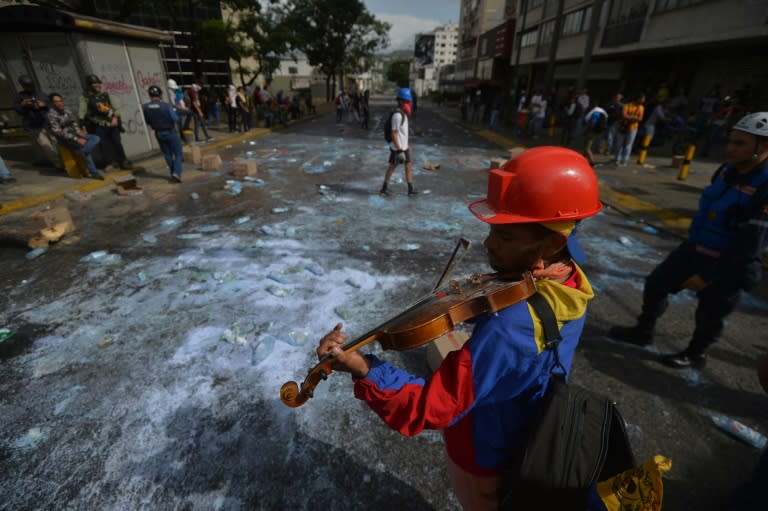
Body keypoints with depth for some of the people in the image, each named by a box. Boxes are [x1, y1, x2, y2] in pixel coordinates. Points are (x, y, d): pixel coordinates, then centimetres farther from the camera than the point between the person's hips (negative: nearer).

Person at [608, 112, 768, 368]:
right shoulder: (727, 170, 0)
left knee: (709, 314, 11)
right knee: (656, 284, 13)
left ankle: (695, 355, 35)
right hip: (693, 249, 7)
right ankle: (643, 331, 32)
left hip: (727, 265, -7)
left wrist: (709, 275, -22)